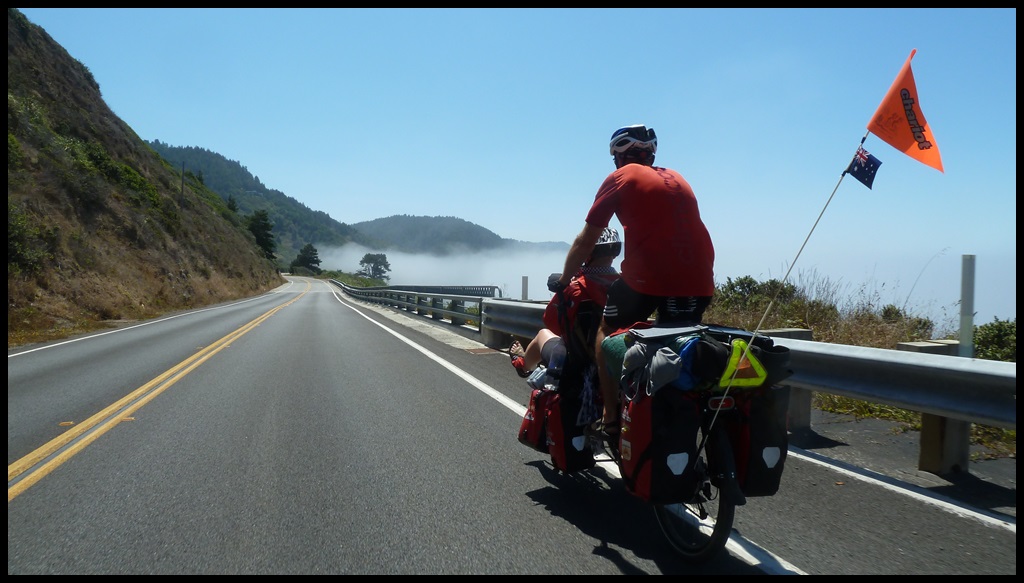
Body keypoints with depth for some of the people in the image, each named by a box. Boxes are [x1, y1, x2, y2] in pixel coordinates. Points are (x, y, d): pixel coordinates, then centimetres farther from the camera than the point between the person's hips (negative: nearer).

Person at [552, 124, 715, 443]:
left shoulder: (620, 178, 9)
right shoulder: (677, 178, 24)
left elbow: (585, 241, 11)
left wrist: (563, 280, 25)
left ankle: (611, 420, 15)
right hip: (698, 282, 5)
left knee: (607, 333, 19)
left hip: (648, 276, -4)